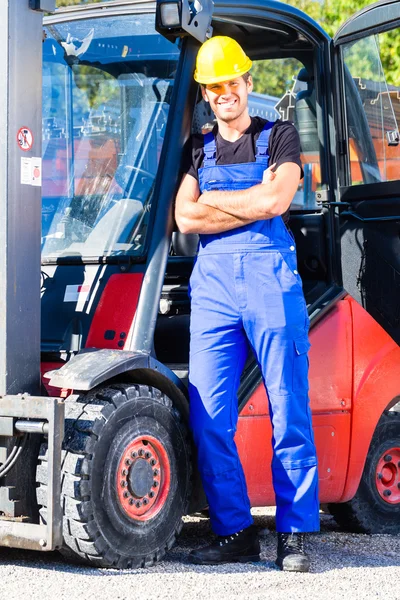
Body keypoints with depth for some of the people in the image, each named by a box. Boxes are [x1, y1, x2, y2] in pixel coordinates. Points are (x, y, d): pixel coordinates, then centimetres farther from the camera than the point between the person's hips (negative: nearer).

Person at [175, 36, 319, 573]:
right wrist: (255, 204, -2)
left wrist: (214, 201, 1)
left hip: (271, 278, -3)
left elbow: (276, 201, -7)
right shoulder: (197, 150, 19)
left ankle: (294, 536, 1)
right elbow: (185, 218, 3)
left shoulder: (279, 138, 11)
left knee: (289, 412, -5)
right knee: (208, 417, -4)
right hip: (213, 282, 3)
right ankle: (234, 533, 6)